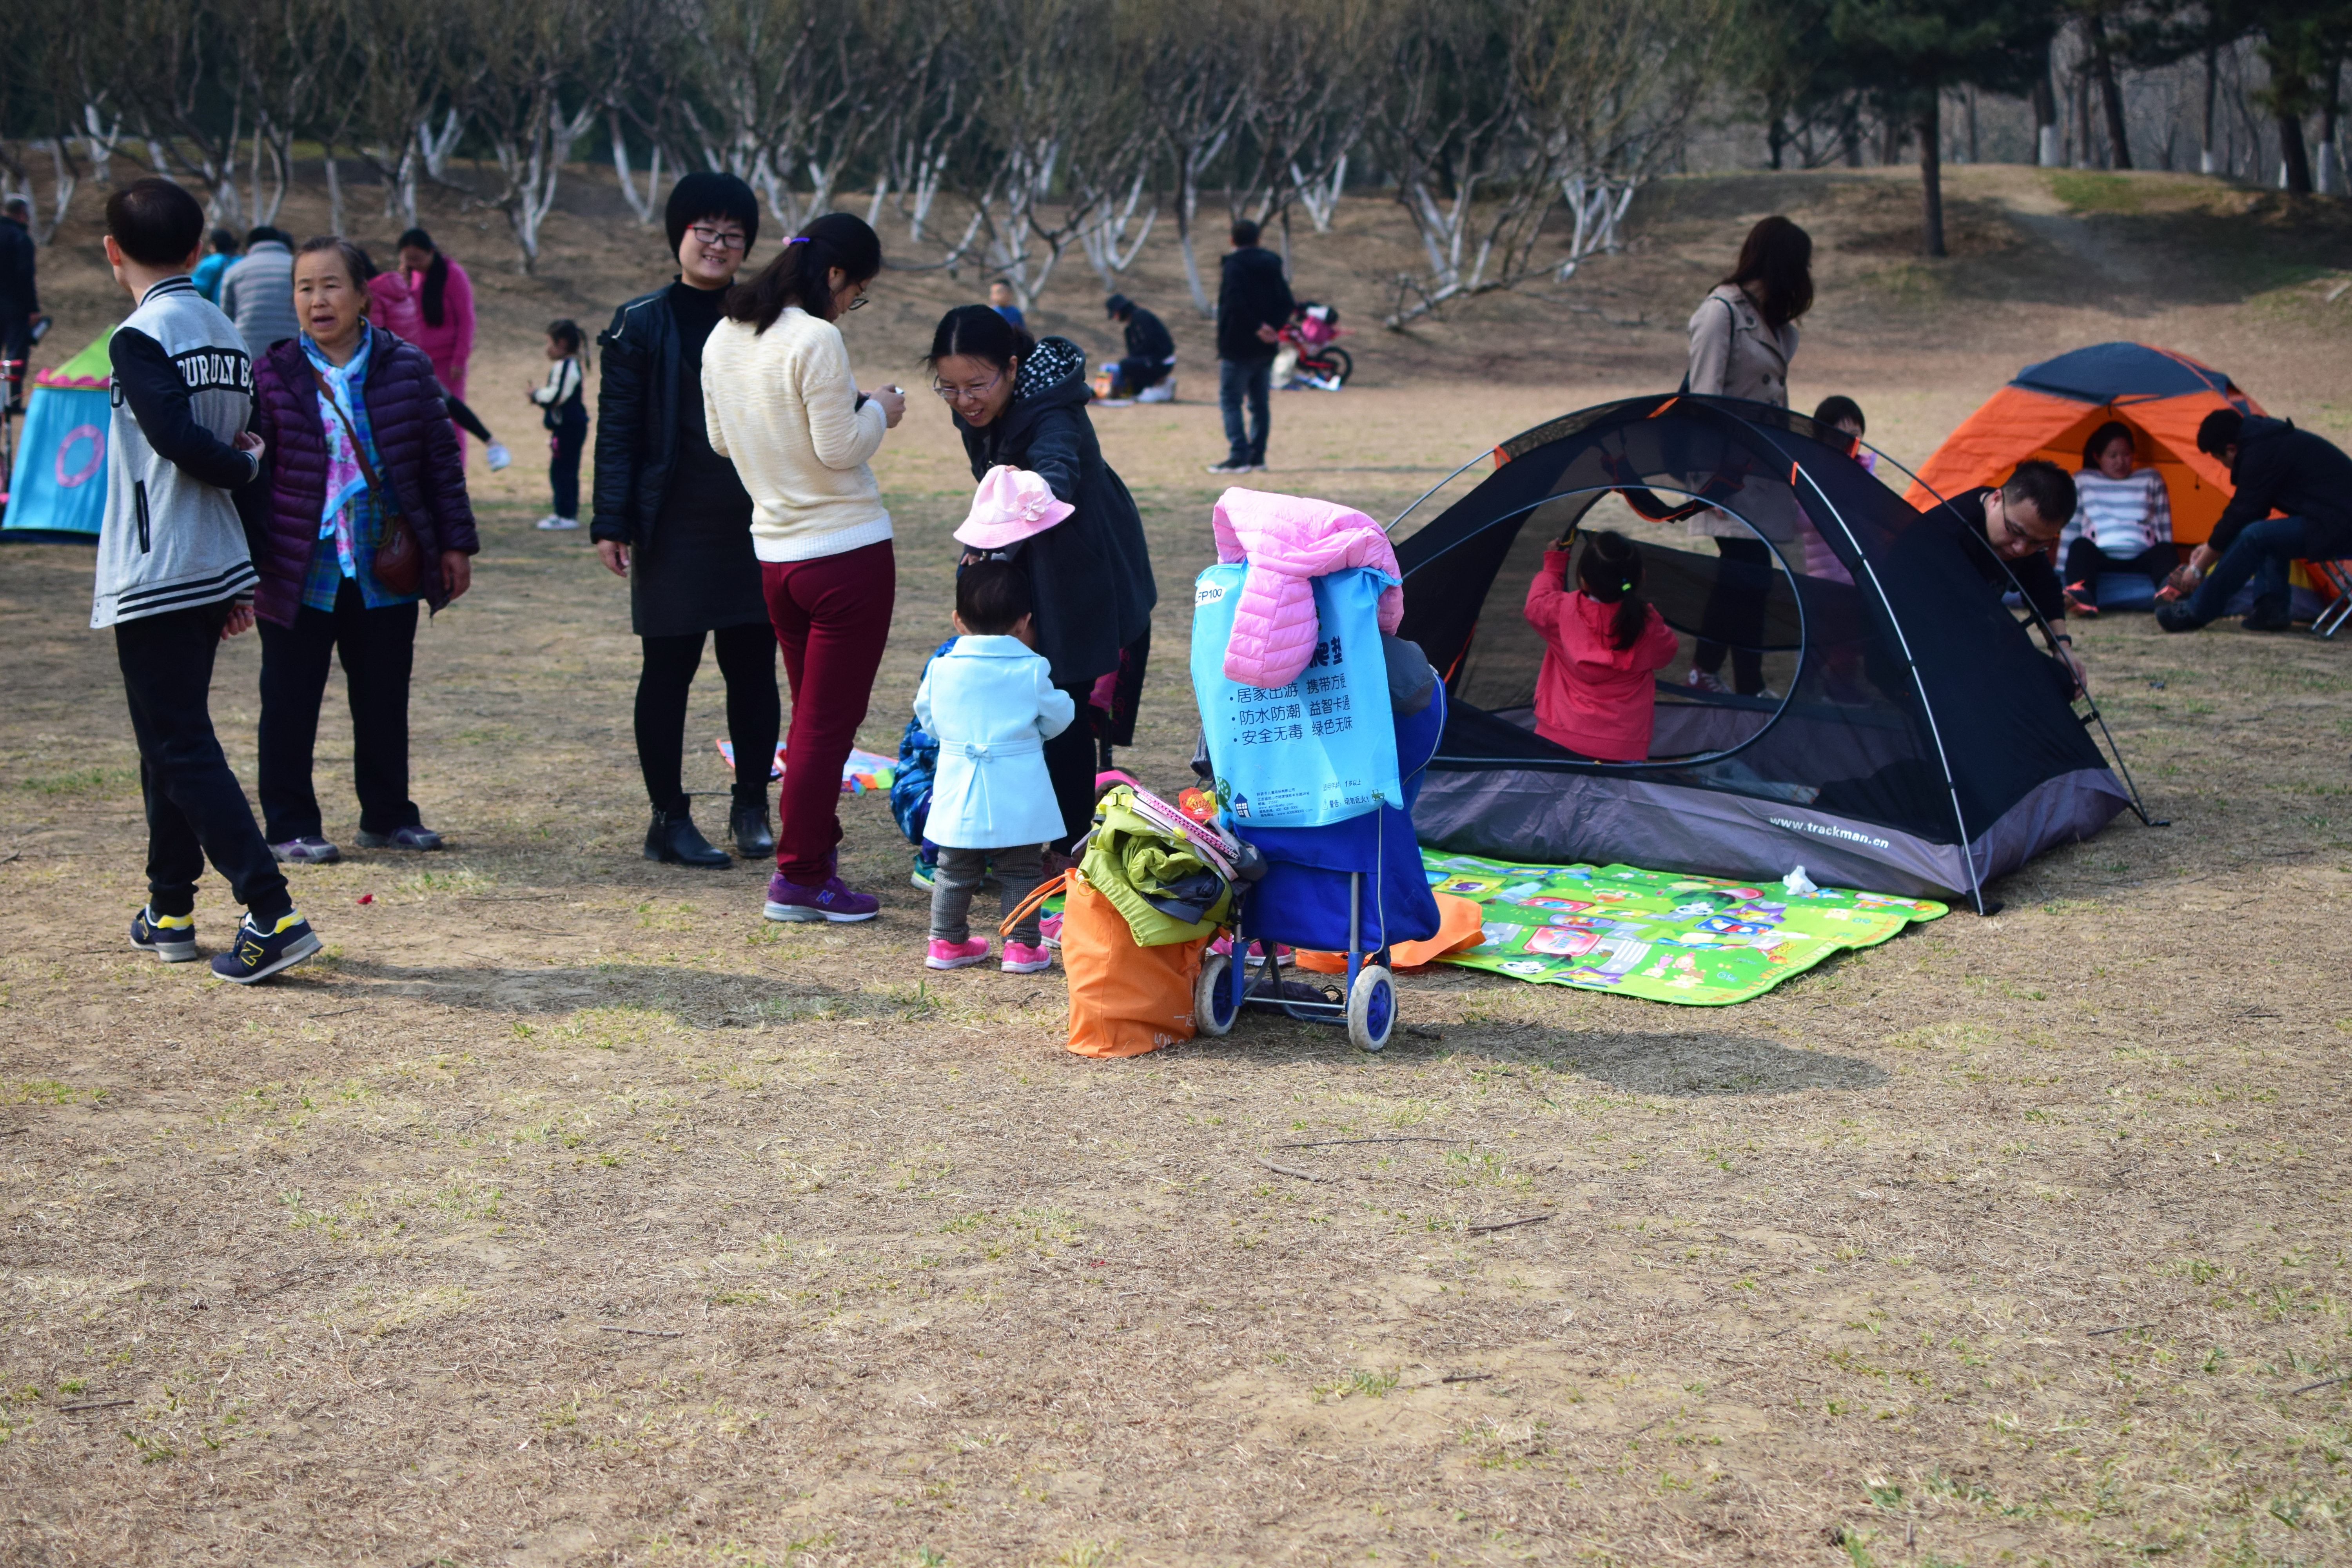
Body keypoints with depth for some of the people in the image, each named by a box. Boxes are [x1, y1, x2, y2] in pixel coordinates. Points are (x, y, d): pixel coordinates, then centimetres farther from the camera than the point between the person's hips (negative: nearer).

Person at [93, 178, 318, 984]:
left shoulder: (140, 338, -13)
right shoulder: (226, 334, 10)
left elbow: (181, 442, -23)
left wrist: (244, 464, -2)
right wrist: (239, 583, 15)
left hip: (153, 578, -8)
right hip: (215, 571, 8)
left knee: (182, 748, -6)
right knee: (173, 741, 18)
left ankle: (273, 913, -14)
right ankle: (169, 911, 25)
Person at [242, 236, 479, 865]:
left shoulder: (407, 369, 1)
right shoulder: (271, 377, -4)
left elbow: (440, 461, 6)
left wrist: (454, 543, 4)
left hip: (387, 571, 2)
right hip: (300, 572, -2)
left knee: (385, 700, 13)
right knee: (291, 705, 4)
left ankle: (388, 815, 27)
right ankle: (291, 826, 15)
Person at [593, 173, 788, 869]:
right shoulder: (642, 324, 1)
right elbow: (617, 429, -2)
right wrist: (612, 522, -9)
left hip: (757, 526, 3)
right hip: (675, 528, -3)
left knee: (753, 667, 6)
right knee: (668, 668, 2)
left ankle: (752, 809, 19)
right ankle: (669, 819, 10)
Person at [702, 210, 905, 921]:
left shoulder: (724, 339, 8)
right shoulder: (816, 339, -17)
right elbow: (839, 449, -17)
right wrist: (877, 411, 2)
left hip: (775, 555, 8)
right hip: (848, 551, -8)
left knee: (813, 717, 19)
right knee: (829, 721, 0)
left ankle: (815, 854, 26)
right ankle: (801, 877, 4)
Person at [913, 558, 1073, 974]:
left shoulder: (941, 670, -2)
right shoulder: (1031, 671, -8)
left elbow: (928, 721, 11)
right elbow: (1058, 718, 4)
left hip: (958, 796, 2)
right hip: (1018, 797, -2)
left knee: (954, 870, 15)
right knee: (1021, 871, 9)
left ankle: (947, 942, 21)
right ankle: (1023, 946, 11)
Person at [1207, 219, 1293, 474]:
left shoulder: (1234, 266, -11)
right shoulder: (1272, 265, 10)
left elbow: (1235, 303, -24)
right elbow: (1287, 302, 5)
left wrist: (1257, 327, -16)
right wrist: (1273, 327, -4)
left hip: (1237, 347, -7)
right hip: (1265, 349, 7)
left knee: (1230, 400, -4)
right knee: (1259, 402, 13)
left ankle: (1239, 456, -12)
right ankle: (1257, 455, 15)